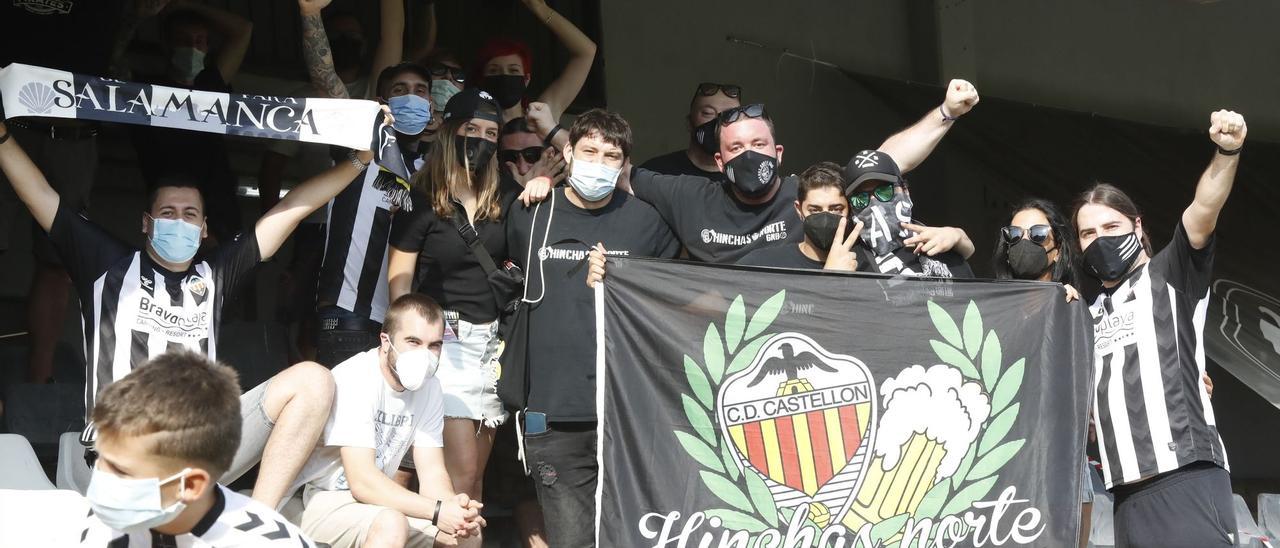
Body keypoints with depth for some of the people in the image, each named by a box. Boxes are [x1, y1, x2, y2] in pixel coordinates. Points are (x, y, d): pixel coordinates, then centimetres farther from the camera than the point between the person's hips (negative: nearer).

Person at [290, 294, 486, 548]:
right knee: (391, 525, -34)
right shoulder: (355, 379, -22)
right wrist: (438, 510, -34)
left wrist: (454, 505, -25)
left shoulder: (429, 387, 1)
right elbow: (362, 482, -28)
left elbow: (432, 472, -1)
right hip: (321, 499, -7)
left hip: (375, 501, 7)